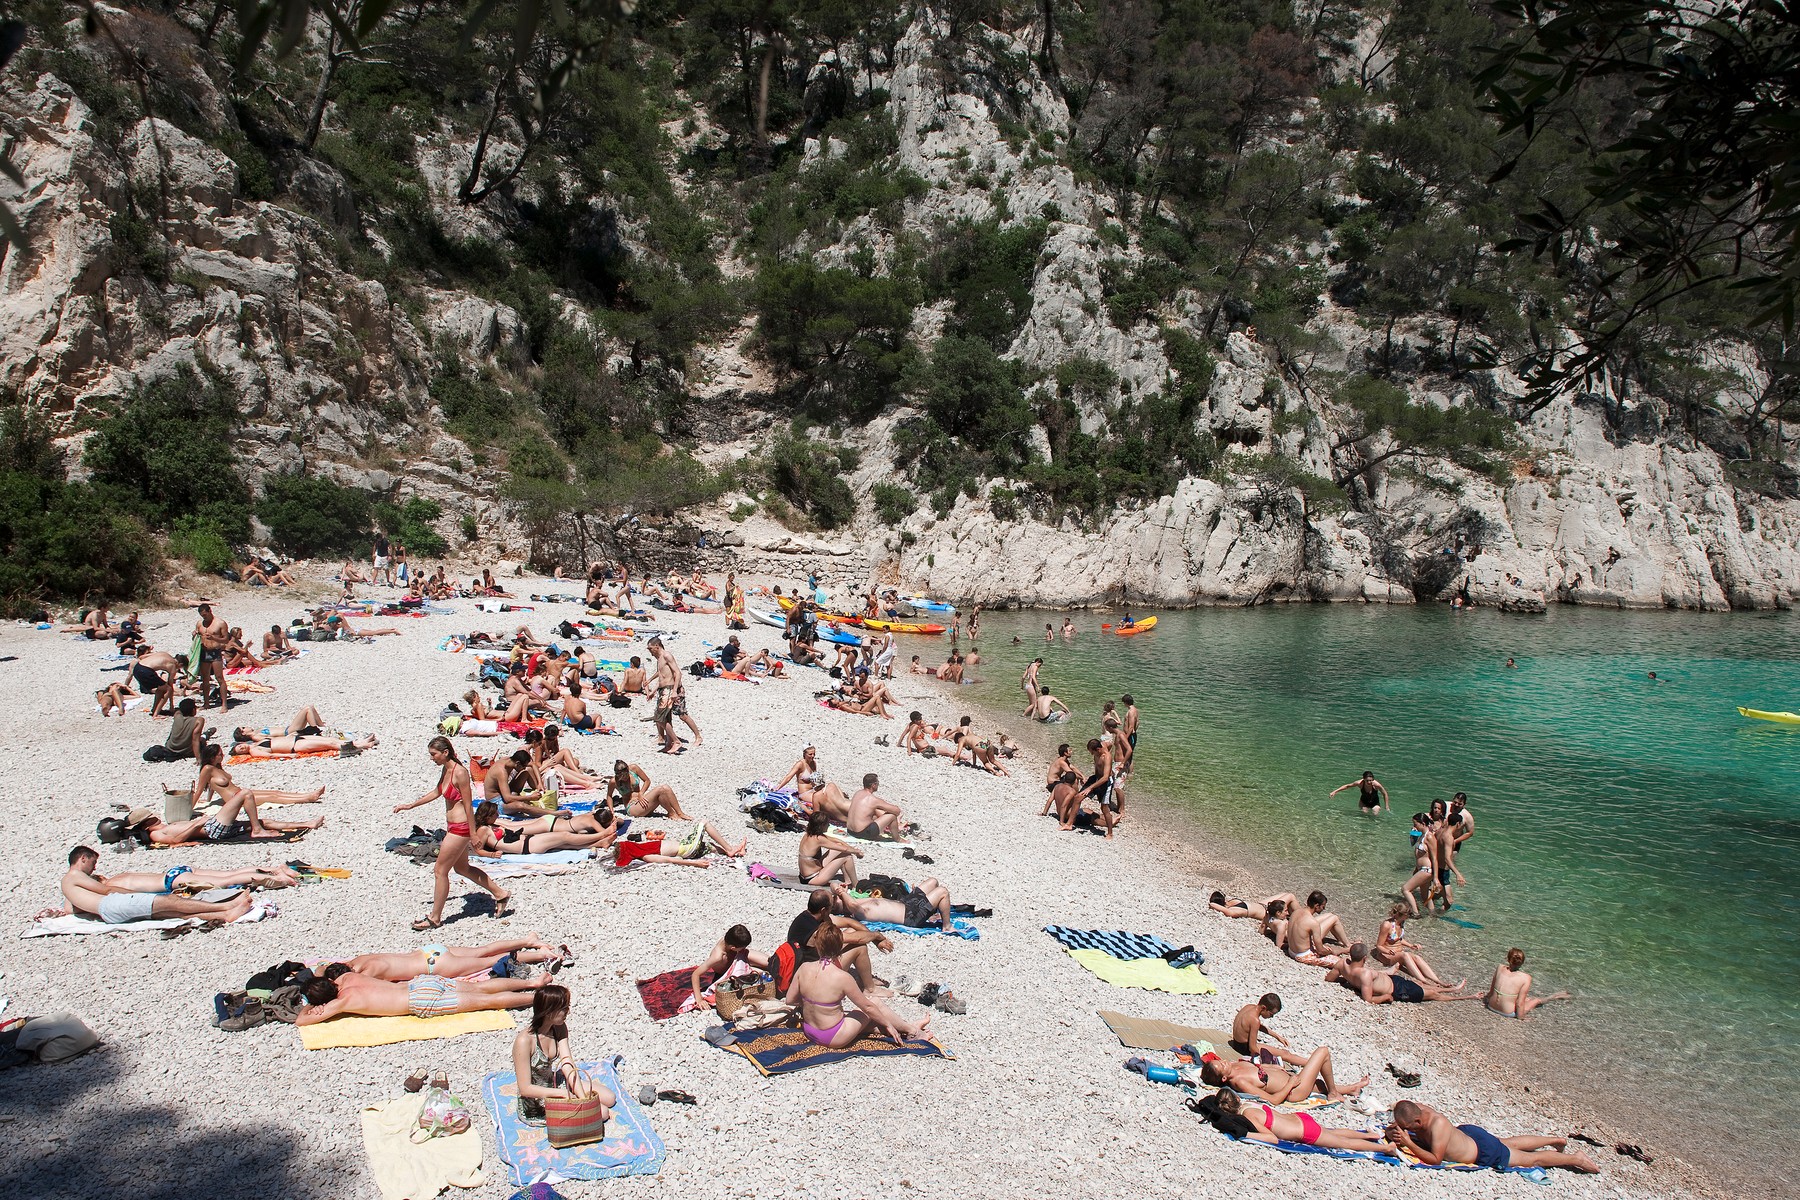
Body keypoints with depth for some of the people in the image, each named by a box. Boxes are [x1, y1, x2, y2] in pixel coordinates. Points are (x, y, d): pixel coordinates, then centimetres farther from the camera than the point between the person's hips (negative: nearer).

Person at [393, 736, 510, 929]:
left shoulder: (459, 772, -22)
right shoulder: (445, 769, 5)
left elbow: (467, 805, -19)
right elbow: (436, 792, 23)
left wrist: (473, 834, -16)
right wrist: (410, 806, 25)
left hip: (460, 827, -10)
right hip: (453, 826, 10)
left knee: (440, 871, 1)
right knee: (462, 868, 20)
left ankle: (435, 918, 14)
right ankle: (501, 894, 29)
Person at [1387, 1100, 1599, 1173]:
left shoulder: (1437, 1125, -41)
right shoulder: (1414, 1108, -21)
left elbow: (1435, 1160, -35)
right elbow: (1394, 1129, -5)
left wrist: (1408, 1143, -41)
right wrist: (1393, 1132, -28)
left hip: (1484, 1152, -8)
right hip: (1468, 1132, 8)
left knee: (1531, 1159, 12)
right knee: (1509, 1143, 30)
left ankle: (1575, 1159, 29)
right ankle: (1557, 1141, 50)